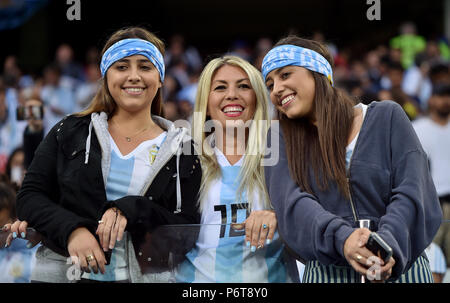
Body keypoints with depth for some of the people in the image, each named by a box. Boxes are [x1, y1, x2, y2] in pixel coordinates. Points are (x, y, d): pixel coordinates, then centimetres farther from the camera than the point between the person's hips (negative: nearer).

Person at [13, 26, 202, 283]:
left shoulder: (182, 149, 9)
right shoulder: (70, 132, 12)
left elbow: (188, 228, 4)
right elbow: (30, 195, 7)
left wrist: (129, 210, -11)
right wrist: (72, 229, -10)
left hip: (141, 276, 0)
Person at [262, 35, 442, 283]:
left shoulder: (386, 117, 6)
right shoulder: (282, 140, 10)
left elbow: (411, 194, -5)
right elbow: (292, 203, -7)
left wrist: (388, 244, -24)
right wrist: (342, 239, -26)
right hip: (326, 272, 1)